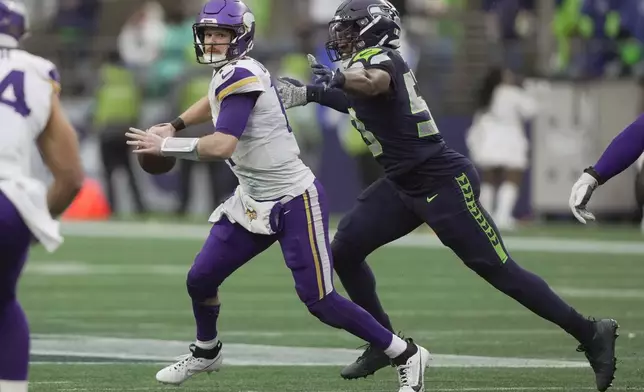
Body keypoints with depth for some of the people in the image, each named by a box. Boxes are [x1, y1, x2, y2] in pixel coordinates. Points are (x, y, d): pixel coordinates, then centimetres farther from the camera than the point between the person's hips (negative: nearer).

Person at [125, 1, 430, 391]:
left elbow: (222, 146, -32)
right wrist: (174, 125, 22)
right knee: (201, 279, 9)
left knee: (319, 300, -7)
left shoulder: (240, 76, -22)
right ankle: (206, 352, 36)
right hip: (255, 203, 9)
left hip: (295, 203, -9)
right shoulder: (231, 72, 6)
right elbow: (215, 102, 32)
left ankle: (407, 356, 5)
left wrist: (165, 146, -21)